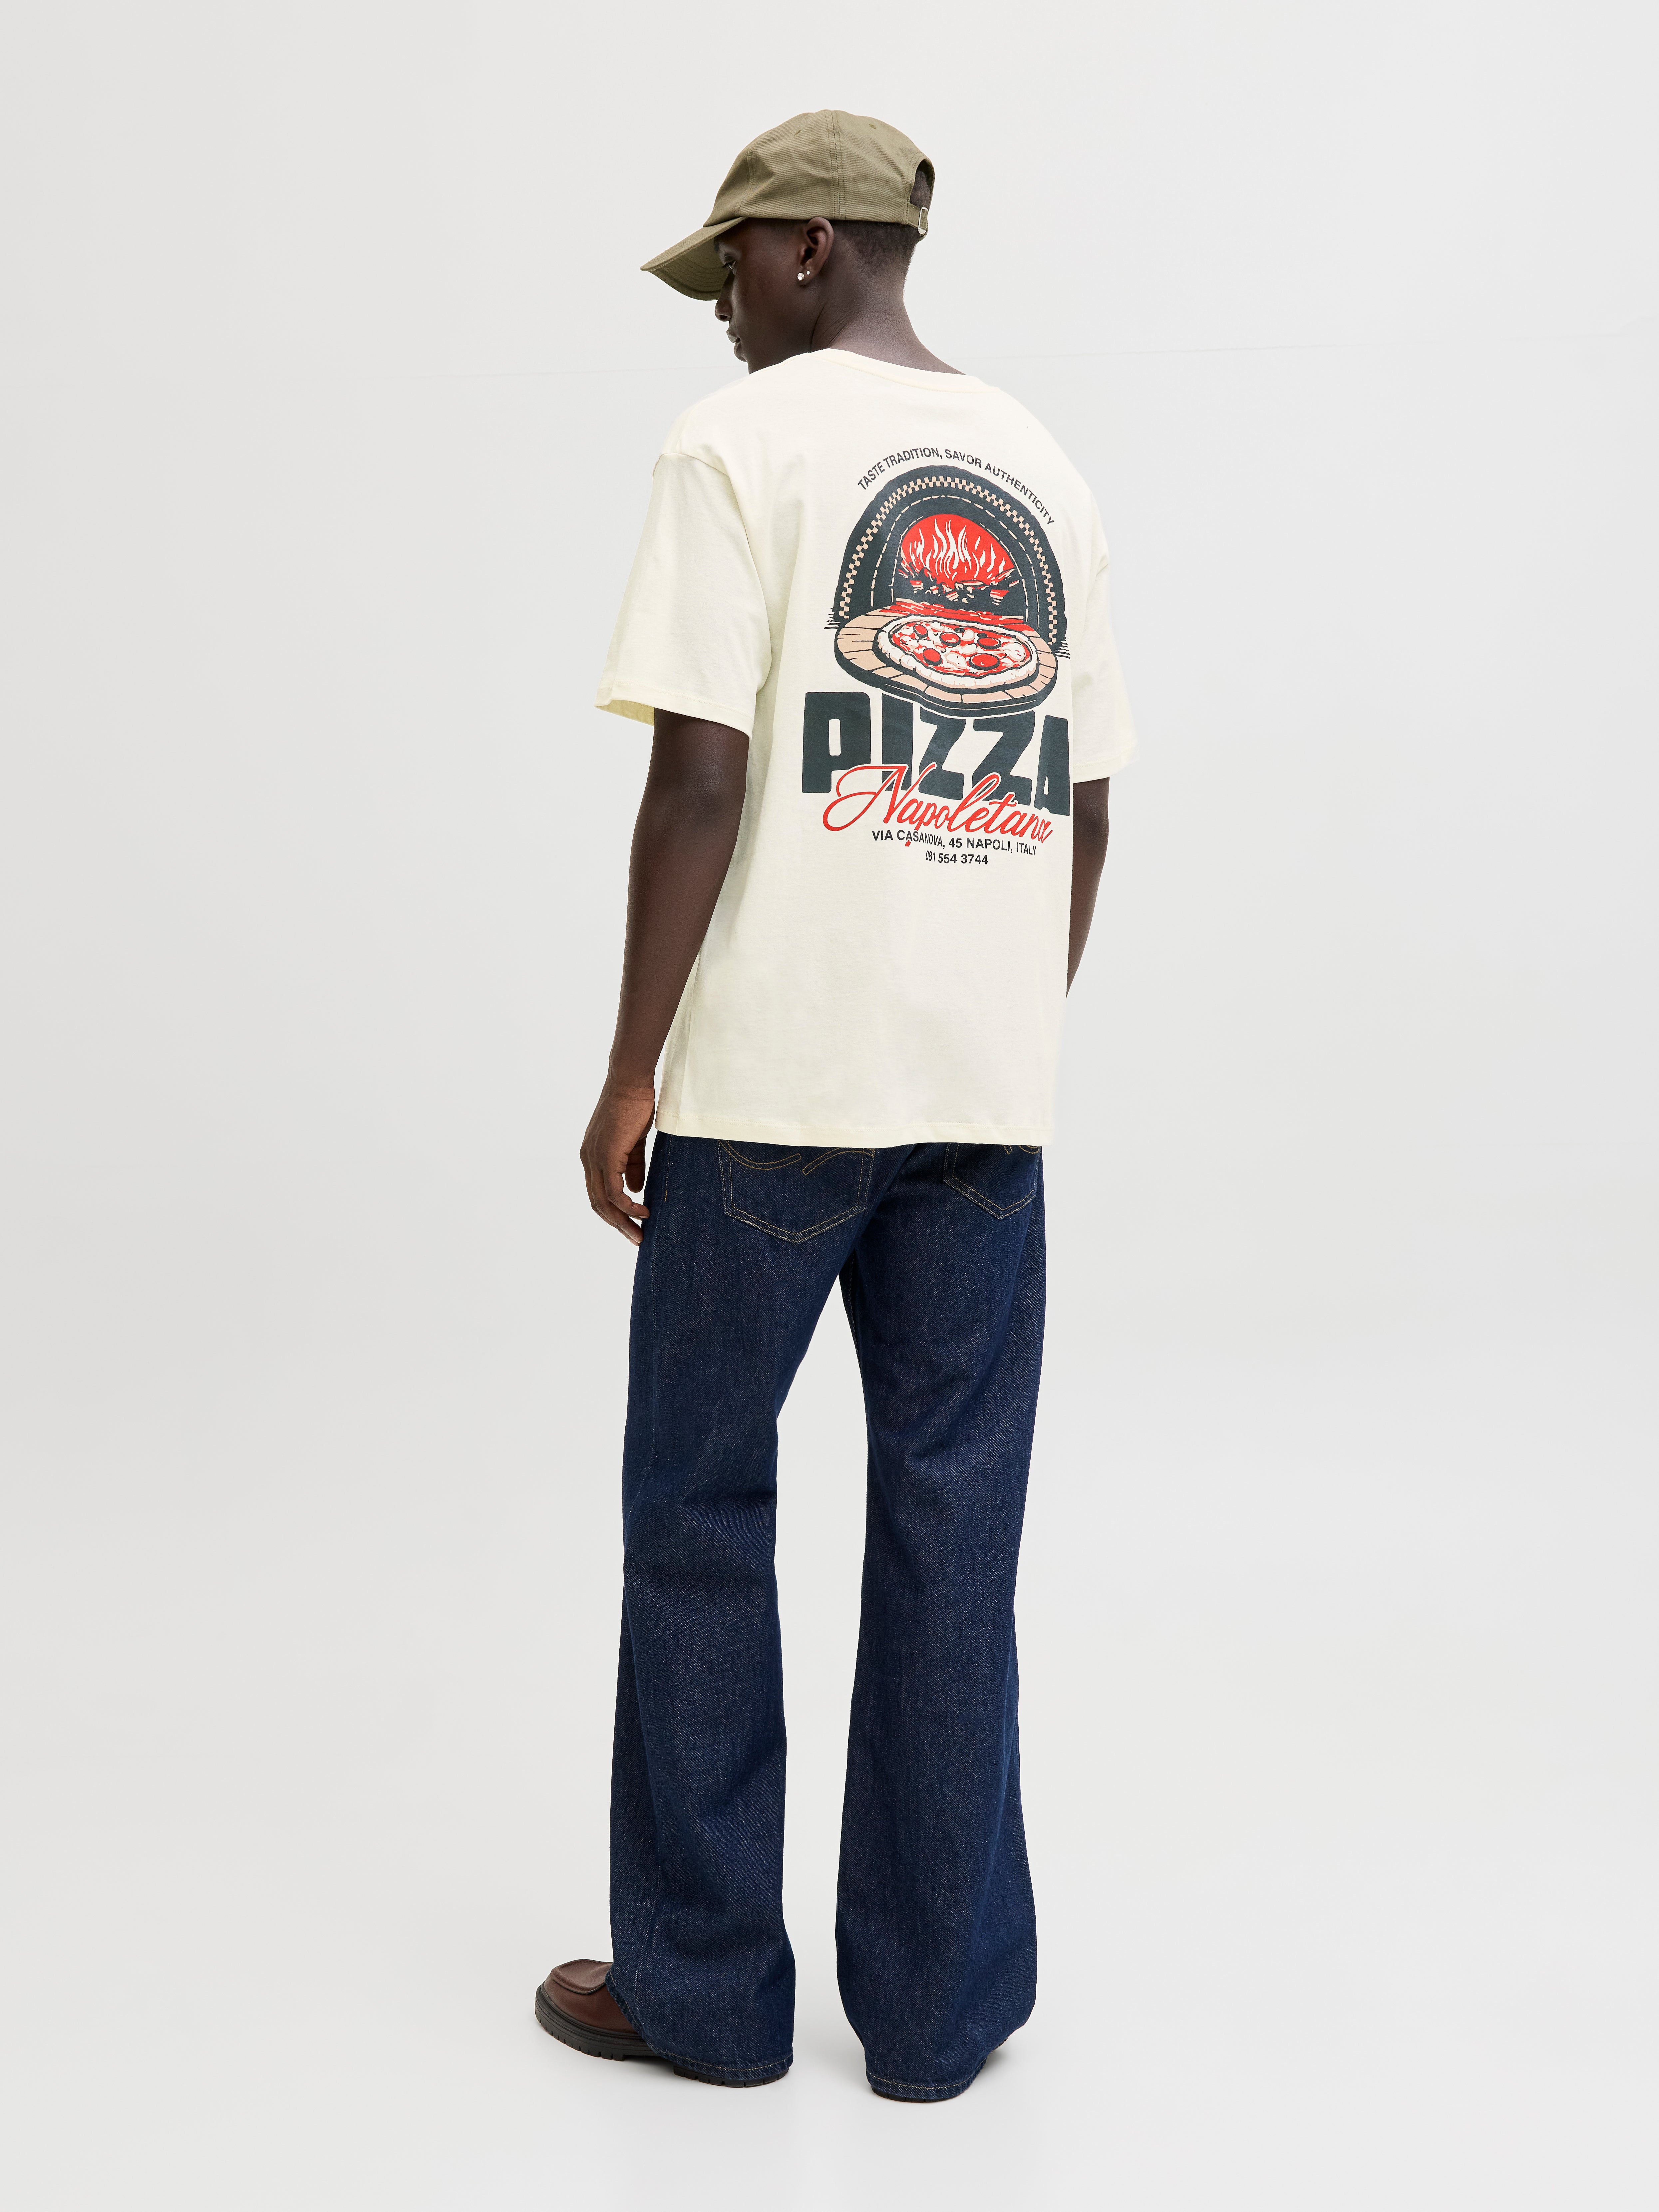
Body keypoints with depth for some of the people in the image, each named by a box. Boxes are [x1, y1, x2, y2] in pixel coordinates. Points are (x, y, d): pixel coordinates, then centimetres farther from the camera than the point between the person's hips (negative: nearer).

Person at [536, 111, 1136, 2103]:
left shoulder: (743, 443, -3)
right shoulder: (1043, 476, 14)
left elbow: (701, 778, -12)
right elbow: (1083, 806, 13)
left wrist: (630, 1072, -6)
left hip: (771, 1079, -5)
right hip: (986, 1093, 5)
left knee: (699, 1514, 9)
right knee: (951, 1529, 10)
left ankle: (700, 1985, 20)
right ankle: (940, 1999, 19)